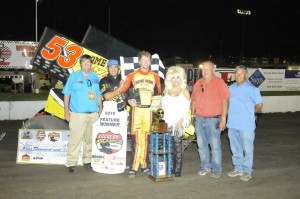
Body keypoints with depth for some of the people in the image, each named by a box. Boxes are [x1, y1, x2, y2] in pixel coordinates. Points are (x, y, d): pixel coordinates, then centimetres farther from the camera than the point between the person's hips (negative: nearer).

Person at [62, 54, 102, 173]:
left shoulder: (95, 77, 12)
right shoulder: (74, 76, 3)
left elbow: (99, 95, 16)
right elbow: (66, 94, 2)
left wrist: (100, 111, 12)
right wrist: (66, 112, -4)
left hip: (93, 114, 4)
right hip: (77, 114, -4)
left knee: (90, 139, 10)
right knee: (75, 139, -7)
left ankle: (87, 161, 22)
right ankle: (71, 163, 0)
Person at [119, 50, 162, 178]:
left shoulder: (155, 76, 12)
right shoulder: (132, 76, 6)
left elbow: (159, 93, 17)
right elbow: (123, 91, 5)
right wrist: (129, 100, -12)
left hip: (149, 109, 3)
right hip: (136, 109, -2)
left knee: (146, 138, 8)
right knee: (136, 138, -8)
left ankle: (144, 164, 18)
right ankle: (134, 167, -3)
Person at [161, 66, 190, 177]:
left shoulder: (185, 92, 2)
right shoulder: (166, 90, 14)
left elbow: (186, 109, -4)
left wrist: (180, 122, -14)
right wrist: (165, 120, 6)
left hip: (179, 123, -3)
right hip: (167, 122, 4)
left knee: (177, 146, -4)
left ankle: (177, 170, 1)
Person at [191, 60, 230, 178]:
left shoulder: (219, 82, -4)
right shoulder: (198, 83, 11)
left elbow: (225, 101, -7)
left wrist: (223, 118, -12)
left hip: (213, 119, -5)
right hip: (199, 119, 5)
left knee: (215, 145, -1)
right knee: (201, 145, 12)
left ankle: (216, 169, 11)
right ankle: (205, 167, 25)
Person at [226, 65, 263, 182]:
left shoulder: (252, 89, -8)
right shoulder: (231, 87, 10)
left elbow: (259, 104, -2)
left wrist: (251, 112, -3)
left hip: (246, 125, -6)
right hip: (232, 124, 6)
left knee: (247, 149, 3)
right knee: (235, 149, 16)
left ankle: (247, 171, 15)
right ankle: (238, 168, 30)